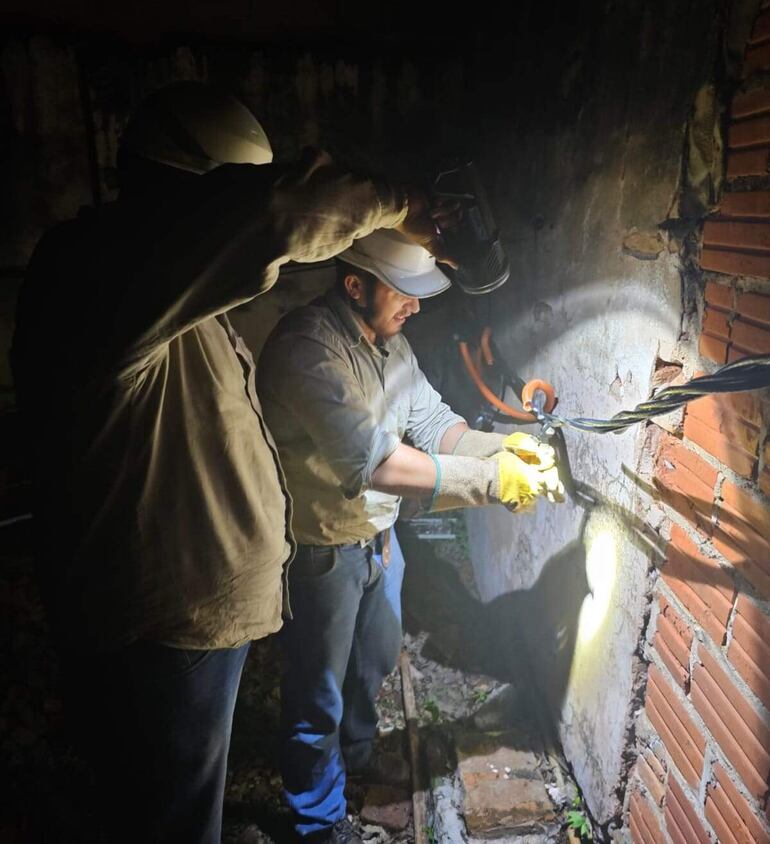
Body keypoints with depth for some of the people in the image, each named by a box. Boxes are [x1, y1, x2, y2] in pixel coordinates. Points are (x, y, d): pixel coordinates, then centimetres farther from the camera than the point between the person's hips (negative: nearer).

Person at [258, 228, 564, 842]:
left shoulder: (389, 340, 0)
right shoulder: (305, 348, -29)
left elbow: (432, 421, 0)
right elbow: (372, 460, -37)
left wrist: (505, 446, -17)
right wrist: (491, 479, -34)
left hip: (379, 533, 9)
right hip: (322, 548, -8)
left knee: (375, 661, 29)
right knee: (319, 693, 14)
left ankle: (355, 755, 60)